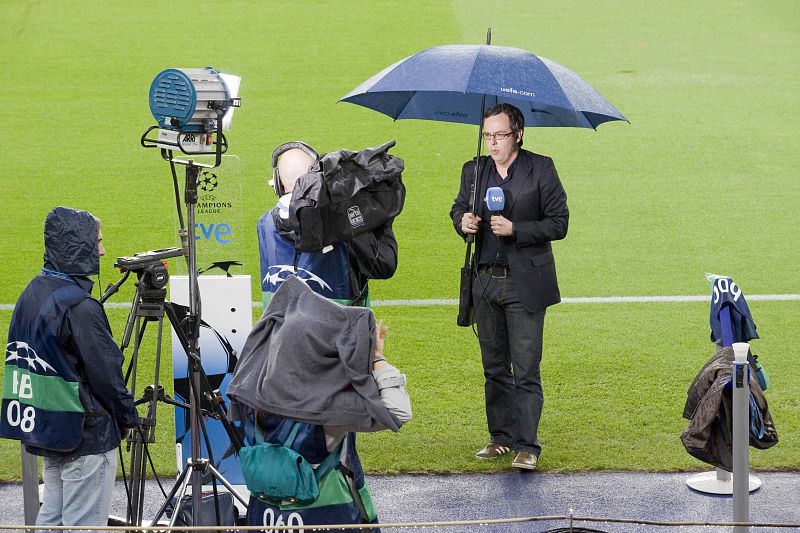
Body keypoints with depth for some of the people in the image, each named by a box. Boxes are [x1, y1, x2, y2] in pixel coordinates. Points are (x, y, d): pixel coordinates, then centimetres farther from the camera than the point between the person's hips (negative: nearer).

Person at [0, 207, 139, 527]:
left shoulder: (32, 293, 7)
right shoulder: (80, 307, -20)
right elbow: (105, 372, -18)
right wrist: (128, 419, -2)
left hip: (42, 428, 9)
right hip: (86, 436, -9)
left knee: (51, 518, 15)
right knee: (84, 523, -2)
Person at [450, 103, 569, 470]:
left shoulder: (541, 169, -6)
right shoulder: (474, 171, 7)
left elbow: (559, 223, -7)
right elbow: (458, 207, 22)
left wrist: (515, 229, -19)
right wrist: (463, 221, -2)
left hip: (525, 284, -5)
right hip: (486, 282, 5)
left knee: (526, 369, -5)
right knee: (494, 367, 12)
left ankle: (527, 446, -3)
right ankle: (500, 437, 23)